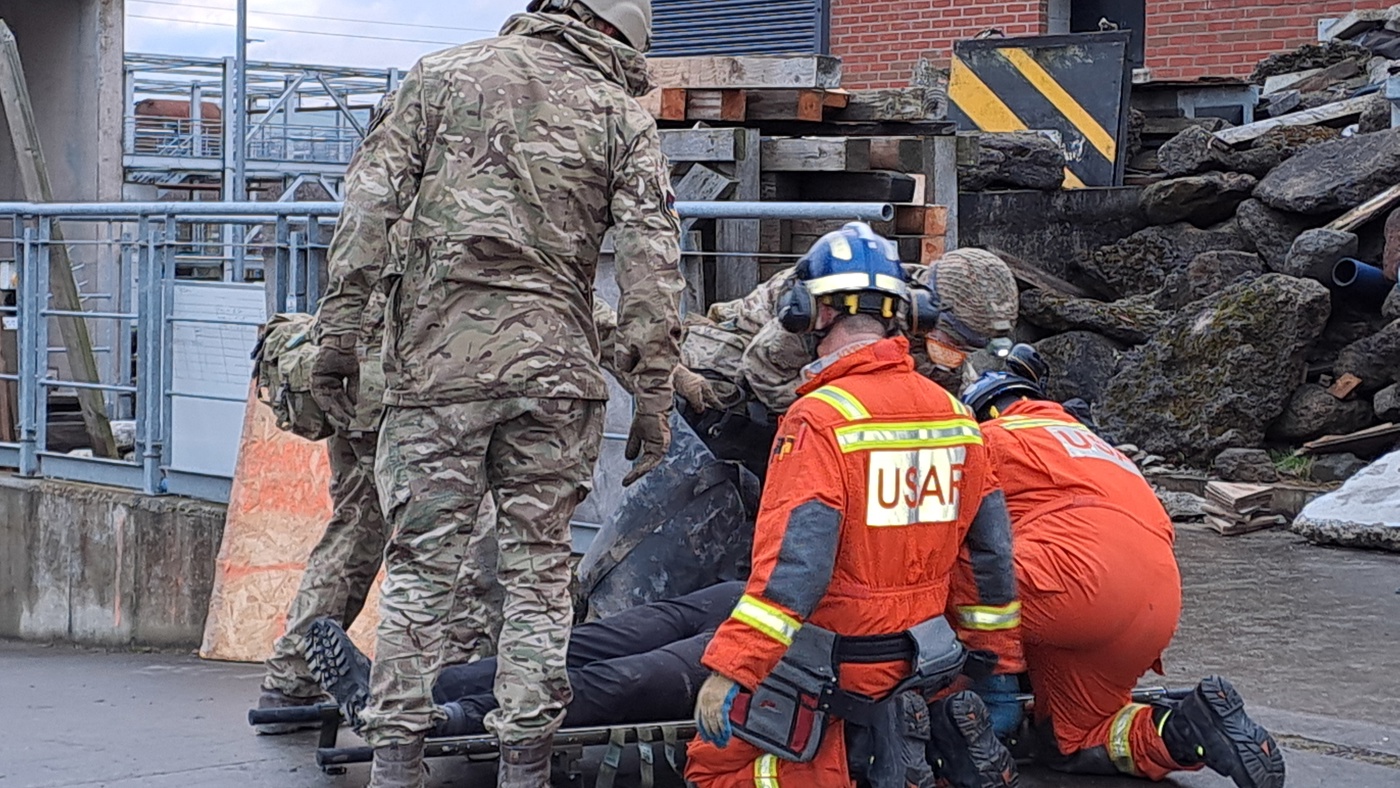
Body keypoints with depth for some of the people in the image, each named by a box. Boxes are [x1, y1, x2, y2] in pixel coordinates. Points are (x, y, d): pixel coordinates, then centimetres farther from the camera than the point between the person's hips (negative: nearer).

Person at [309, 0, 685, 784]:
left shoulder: (443, 76, 9)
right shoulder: (622, 114, 7)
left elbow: (371, 201, 2)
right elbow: (653, 257, 1)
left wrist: (340, 323, 3)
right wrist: (656, 394, 2)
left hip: (439, 358, 0)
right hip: (553, 367, 0)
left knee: (422, 563, 4)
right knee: (538, 567, 7)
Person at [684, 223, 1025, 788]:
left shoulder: (822, 418, -18)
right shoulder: (954, 415, 4)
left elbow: (792, 562, -25)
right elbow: (989, 553, 10)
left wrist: (729, 672, -23)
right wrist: (1000, 661, 21)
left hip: (832, 665, -7)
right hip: (916, 660, 7)